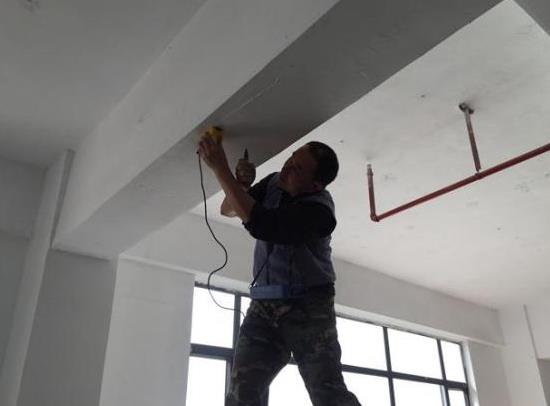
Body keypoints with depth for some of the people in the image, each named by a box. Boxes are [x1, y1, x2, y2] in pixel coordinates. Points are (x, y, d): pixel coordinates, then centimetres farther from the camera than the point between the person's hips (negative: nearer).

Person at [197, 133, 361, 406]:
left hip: (308, 306, -5)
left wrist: (220, 168, -27)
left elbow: (259, 224, -31)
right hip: (264, 304, 5)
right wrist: (242, 184, -11)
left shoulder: (319, 210, -19)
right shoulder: (274, 182, 3)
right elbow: (228, 209, 12)